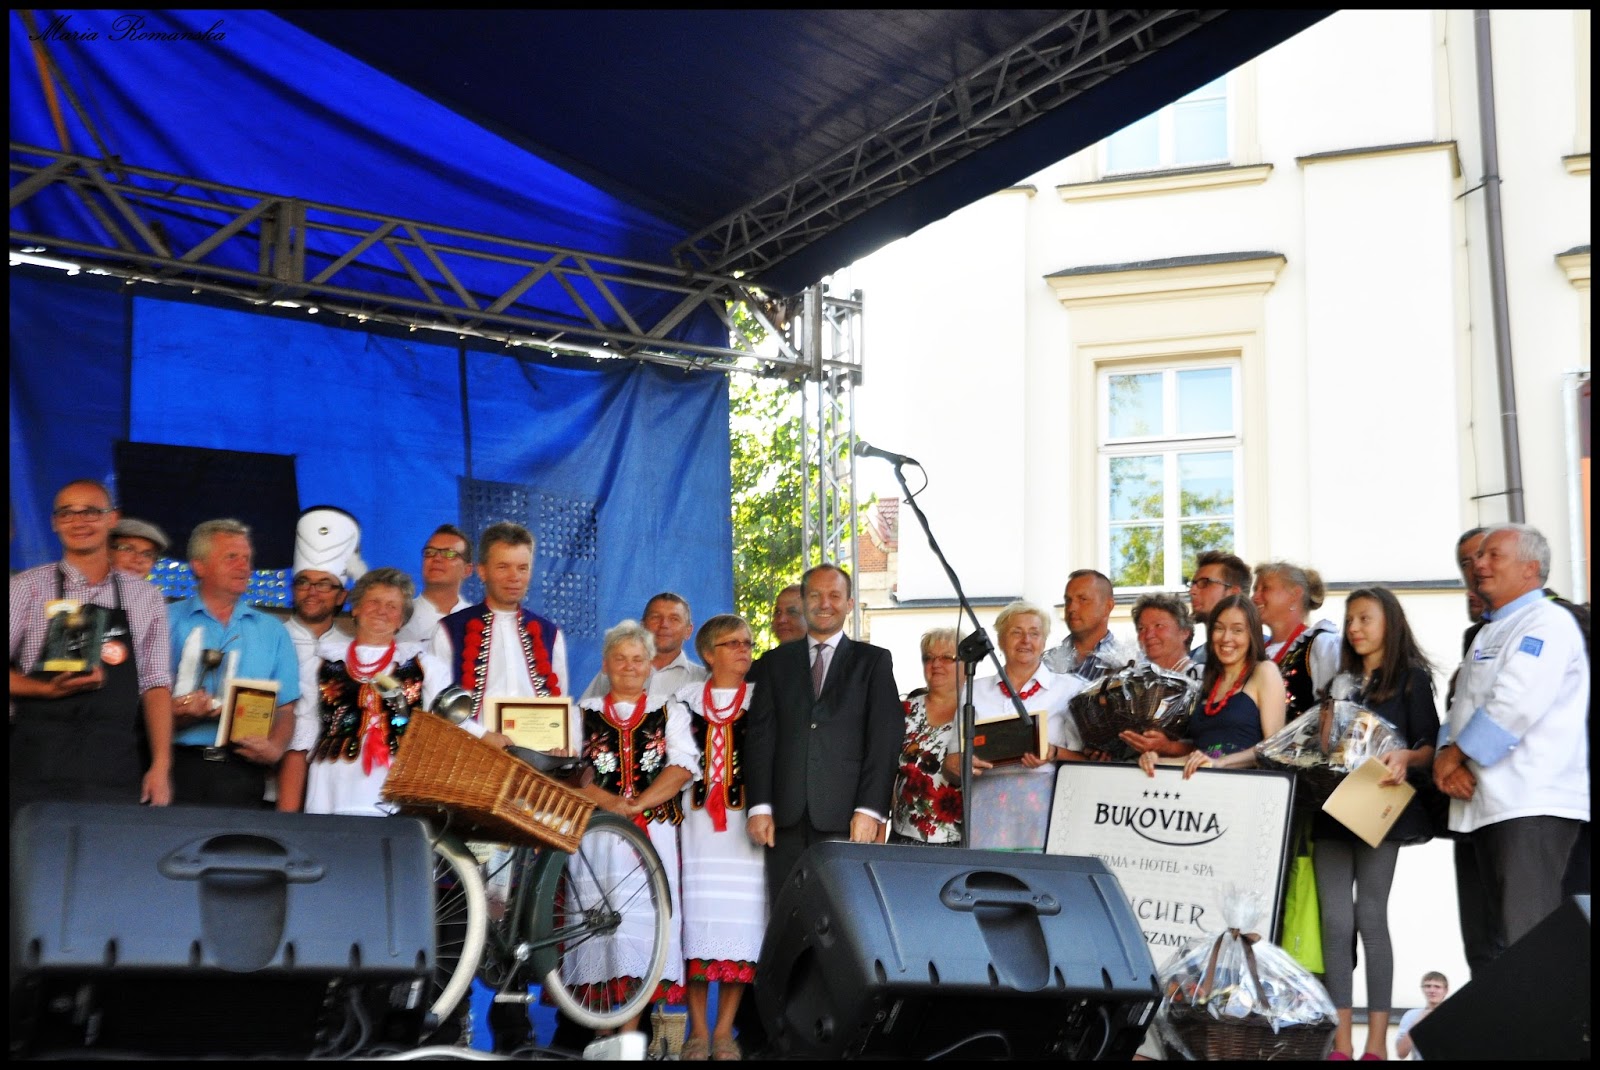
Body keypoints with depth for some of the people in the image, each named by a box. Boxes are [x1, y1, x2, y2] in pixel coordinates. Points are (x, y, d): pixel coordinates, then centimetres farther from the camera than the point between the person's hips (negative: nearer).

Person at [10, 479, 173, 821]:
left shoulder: (145, 597, 11)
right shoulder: (27, 587, 6)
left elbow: (155, 684, 10)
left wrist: (161, 766, 2)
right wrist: (49, 689, -15)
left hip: (115, 772, 1)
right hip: (39, 764, -1)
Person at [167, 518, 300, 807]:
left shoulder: (272, 631, 16)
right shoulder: (167, 621, 9)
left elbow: (285, 710, 10)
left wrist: (274, 748, -9)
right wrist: (179, 714, -18)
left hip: (243, 770, 2)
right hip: (180, 766, -2)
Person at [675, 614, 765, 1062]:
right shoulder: (687, 697, 12)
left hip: (746, 821, -1)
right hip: (697, 820, 1)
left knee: (741, 917, -5)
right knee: (695, 914, -4)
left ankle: (725, 1031, 2)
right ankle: (698, 1030, 3)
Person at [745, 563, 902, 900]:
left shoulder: (873, 661, 11)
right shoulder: (775, 662, 17)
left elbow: (885, 739, 2)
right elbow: (761, 736, 9)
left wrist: (870, 809, -9)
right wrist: (759, 806, -2)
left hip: (845, 819, -2)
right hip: (786, 819, 2)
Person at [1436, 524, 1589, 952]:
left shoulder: (1547, 622, -6)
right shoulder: (1488, 634, 24)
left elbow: (1514, 706, -18)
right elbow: (1463, 708, 19)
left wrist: (1454, 754, -9)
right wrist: (1447, 758, -2)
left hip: (1532, 804, -9)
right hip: (1486, 804, 9)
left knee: (1528, 940, -15)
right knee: (1505, 937, 11)